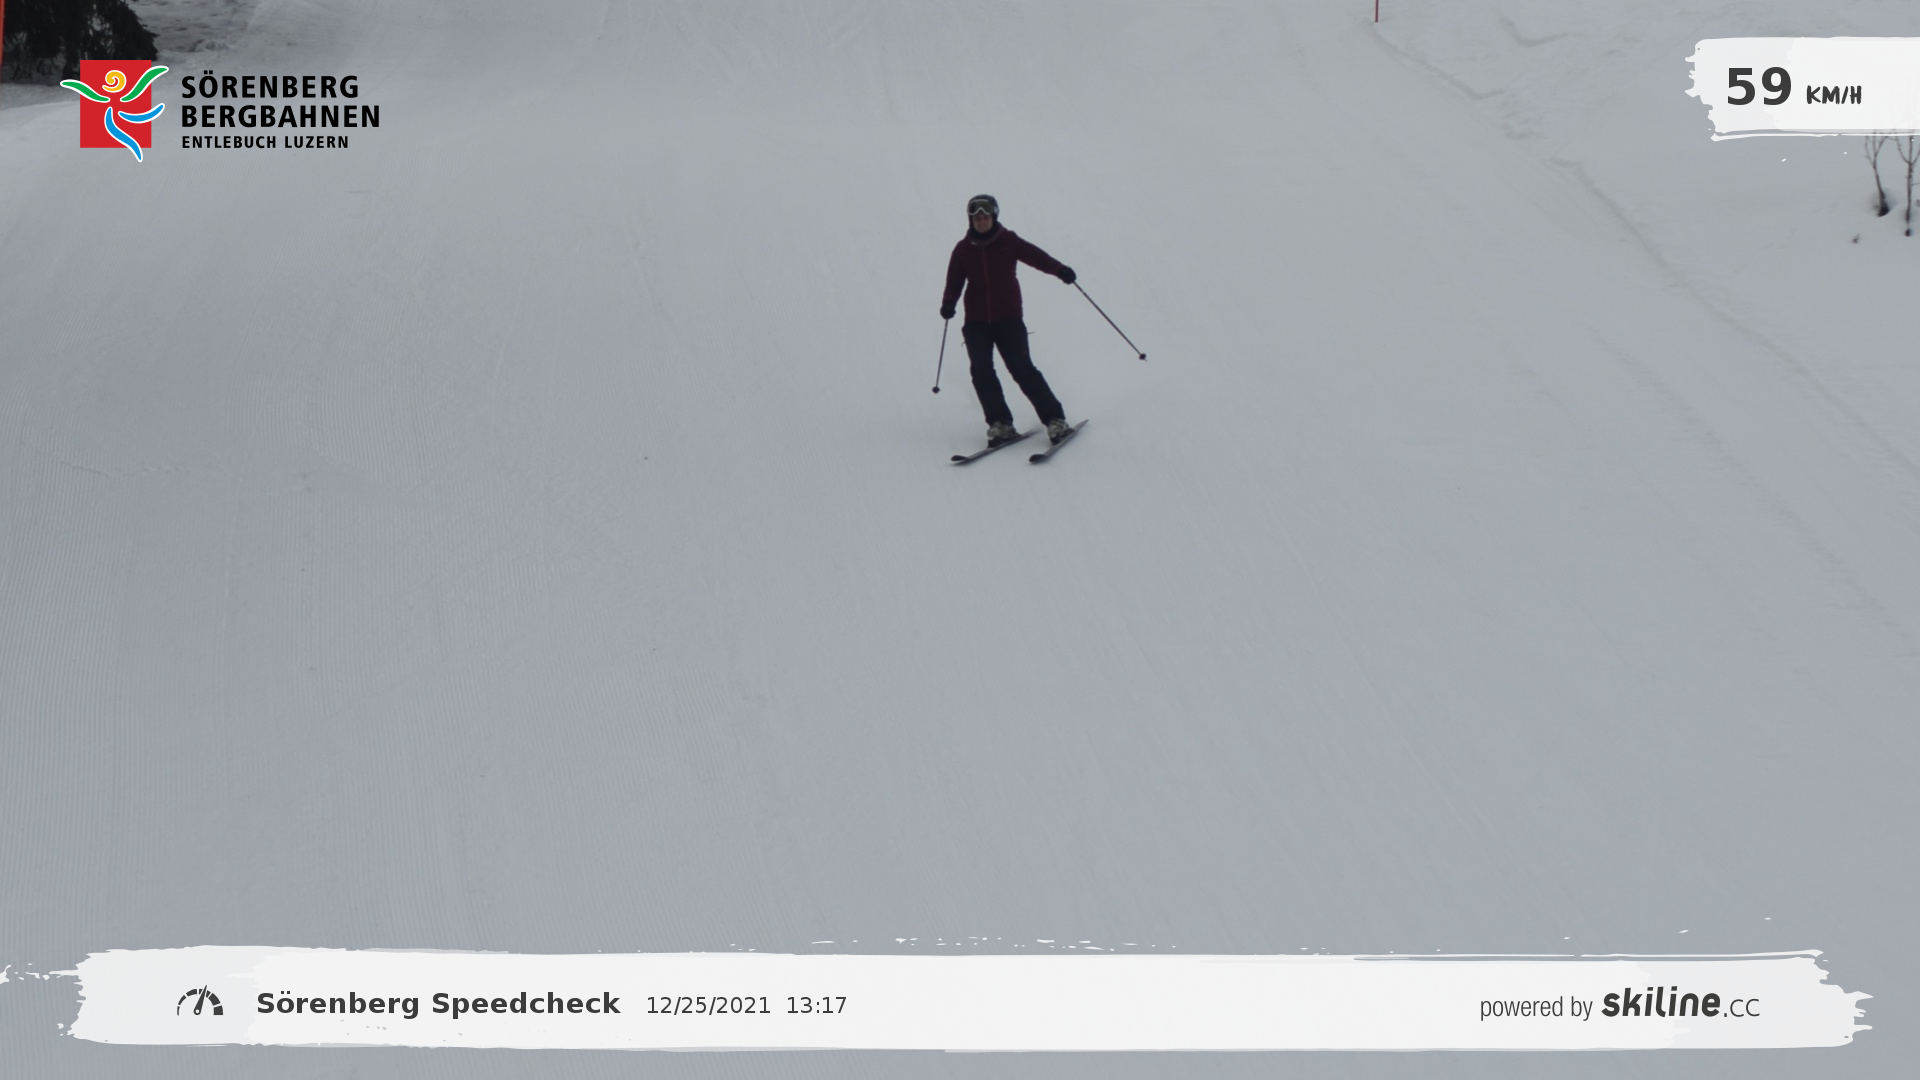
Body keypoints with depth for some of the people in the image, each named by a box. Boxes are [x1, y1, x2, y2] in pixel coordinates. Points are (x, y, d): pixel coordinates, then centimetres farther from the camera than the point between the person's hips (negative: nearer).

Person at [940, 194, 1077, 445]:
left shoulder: (1008, 241, 0)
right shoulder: (963, 250, 5)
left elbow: (1035, 255, -9)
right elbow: (955, 281, 5)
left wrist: (1059, 269, -28)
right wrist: (949, 303, -16)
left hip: (1008, 318, -2)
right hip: (976, 321, 2)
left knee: (1022, 368, -12)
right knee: (981, 370, -13)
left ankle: (1055, 418, -5)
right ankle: (1000, 423, -4)